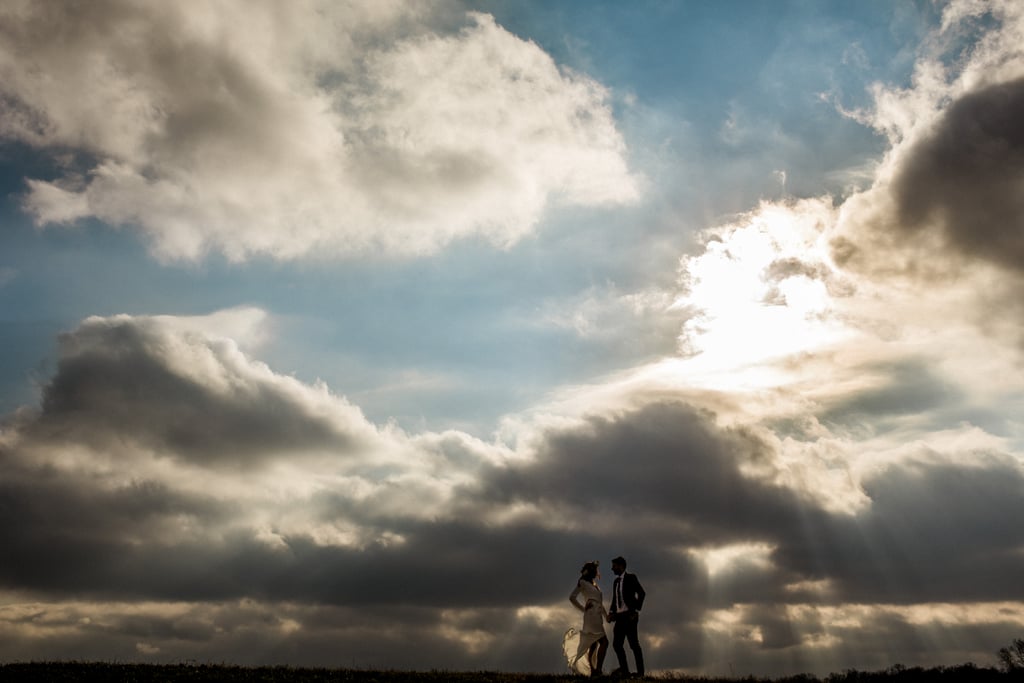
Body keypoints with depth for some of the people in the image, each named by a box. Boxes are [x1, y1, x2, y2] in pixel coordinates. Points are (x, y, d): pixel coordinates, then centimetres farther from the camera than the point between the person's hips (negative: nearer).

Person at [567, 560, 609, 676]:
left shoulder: (594, 584, 22)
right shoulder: (582, 582, -2)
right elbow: (572, 597, -7)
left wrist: (606, 615, 15)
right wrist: (583, 609, -1)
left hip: (597, 617, 8)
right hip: (591, 616, -8)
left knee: (593, 645, 7)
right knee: (604, 642, -17)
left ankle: (593, 671, 9)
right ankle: (598, 670, -18)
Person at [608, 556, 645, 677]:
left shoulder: (631, 578, -2)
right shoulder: (616, 581, 18)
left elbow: (641, 593, -10)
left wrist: (636, 610, -14)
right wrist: (611, 612, 4)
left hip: (629, 615, -7)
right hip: (619, 616, 7)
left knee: (634, 644, -6)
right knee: (616, 644, 0)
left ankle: (640, 672, -1)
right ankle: (624, 670, 5)